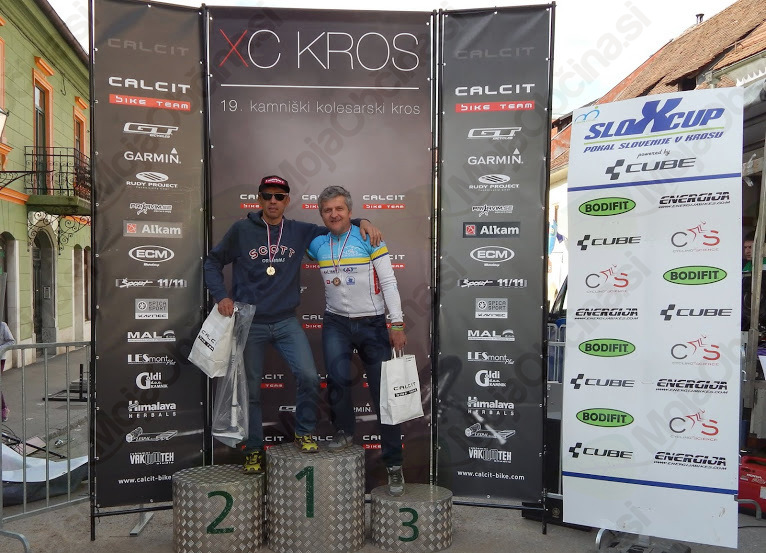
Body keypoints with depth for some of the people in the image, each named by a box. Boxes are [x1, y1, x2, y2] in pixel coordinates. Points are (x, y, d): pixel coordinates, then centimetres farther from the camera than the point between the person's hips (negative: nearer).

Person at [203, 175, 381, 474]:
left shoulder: (299, 231, 4)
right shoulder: (241, 230, -2)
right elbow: (213, 262, 7)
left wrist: (362, 222, -1)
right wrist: (221, 295, -6)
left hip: (286, 322, 1)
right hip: (249, 323, -1)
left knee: (309, 377, -13)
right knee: (250, 390, 7)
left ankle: (303, 433, 13)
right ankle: (253, 451, 25)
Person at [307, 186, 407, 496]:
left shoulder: (369, 238, -5)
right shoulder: (317, 244, 6)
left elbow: (388, 283, -6)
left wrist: (397, 324, -11)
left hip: (373, 324, -2)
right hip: (336, 323, 2)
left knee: (384, 393, 0)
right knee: (338, 378, -21)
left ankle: (394, 465, 11)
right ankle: (344, 431, 8)